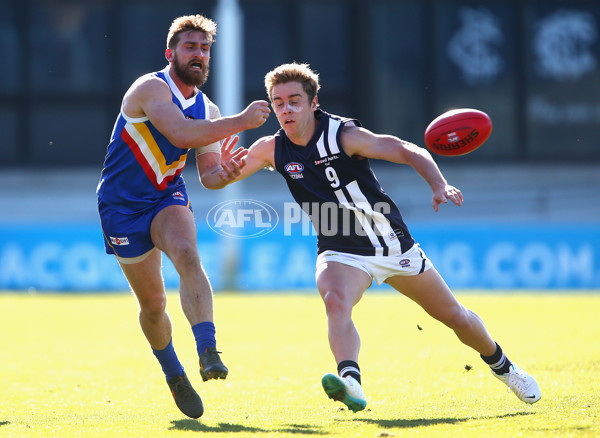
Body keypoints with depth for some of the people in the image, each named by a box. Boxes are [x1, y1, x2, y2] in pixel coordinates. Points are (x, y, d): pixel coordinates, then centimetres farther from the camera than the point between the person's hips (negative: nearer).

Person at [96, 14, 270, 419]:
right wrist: (241, 121, -30)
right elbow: (182, 133, -32)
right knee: (152, 302, 3)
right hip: (123, 205, -4)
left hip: (169, 196, 4)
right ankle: (174, 375, 28)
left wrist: (224, 172, -18)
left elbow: (208, 174, 6)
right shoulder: (150, 89, -17)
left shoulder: (208, 111, 4)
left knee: (188, 254, -30)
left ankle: (208, 351, -43)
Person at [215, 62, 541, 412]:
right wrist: (229, 169, -32)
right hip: (341, 253, 1)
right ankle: (350, 380, -53)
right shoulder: (273, 149, -8)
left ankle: (501, 366, 37)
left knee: (454, 315, 11)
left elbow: (409, 152, -22)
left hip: (393, 245, -1)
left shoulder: (343, 135, -18)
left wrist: (439, 186, -39)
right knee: (336, 301, -34)